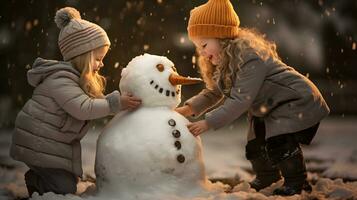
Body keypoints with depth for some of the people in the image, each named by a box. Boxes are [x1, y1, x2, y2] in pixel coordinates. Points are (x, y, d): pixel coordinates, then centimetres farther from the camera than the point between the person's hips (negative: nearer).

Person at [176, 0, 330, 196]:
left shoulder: (250, 57, -34)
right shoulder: (221, 62, -3)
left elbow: (240, 100, -35)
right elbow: (213, 92, -3)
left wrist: (207, 123, -35)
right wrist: (190, 108, -21)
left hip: (296, 101, -9)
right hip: (267, 108, 9)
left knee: (279, 142, -23)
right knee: (255, 144, 11)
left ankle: (297, 183, -2)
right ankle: (267, 177, 38)